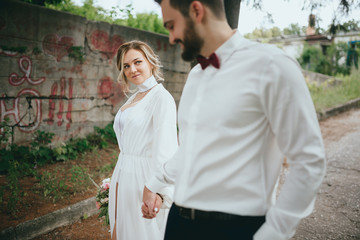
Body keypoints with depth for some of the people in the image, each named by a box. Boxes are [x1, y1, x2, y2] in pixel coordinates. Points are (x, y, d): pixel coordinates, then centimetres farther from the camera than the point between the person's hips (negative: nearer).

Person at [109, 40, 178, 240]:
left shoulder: (161, 97, -14)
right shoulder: (133, 98, 13)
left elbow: (166, 148, -23)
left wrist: (160, 191, -30)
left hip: (143, 176, -8)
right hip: (123, 176, 8)